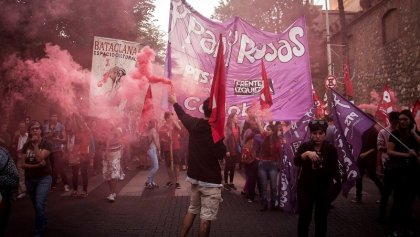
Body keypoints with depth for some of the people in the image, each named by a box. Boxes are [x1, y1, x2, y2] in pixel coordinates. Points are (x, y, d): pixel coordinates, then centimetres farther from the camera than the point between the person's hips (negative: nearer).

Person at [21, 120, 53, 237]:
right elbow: (22, 164, -3)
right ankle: (43, 223, 41)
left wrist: (35, 144, -19)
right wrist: (36, 166, -18)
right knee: (36, 205, 18)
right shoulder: (26, 145, 3)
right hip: (29, 179, 5)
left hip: (44, 178, -5)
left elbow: (39, 158, -23)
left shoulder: (47, 143, -9)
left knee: (39, 205, -15)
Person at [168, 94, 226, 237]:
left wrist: (174, 102, 36)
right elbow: (222, 154, -22)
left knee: (192, 210, 21)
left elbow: (182, 115, 19)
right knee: (206, 217, 1)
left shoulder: (194, 123, -1)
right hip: (211, 180, -7)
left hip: (195, 177, 7)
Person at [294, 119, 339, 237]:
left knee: (321, 219, 10)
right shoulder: (305, 146, -2)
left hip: (324, 189, 0)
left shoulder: (331, 149, -3)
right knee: (304, 218, 6)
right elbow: (296, 162, -19)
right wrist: (307, 154, -35)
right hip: (305, 188, 0)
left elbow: (335, 171, -8)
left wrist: (322, 167, -25)